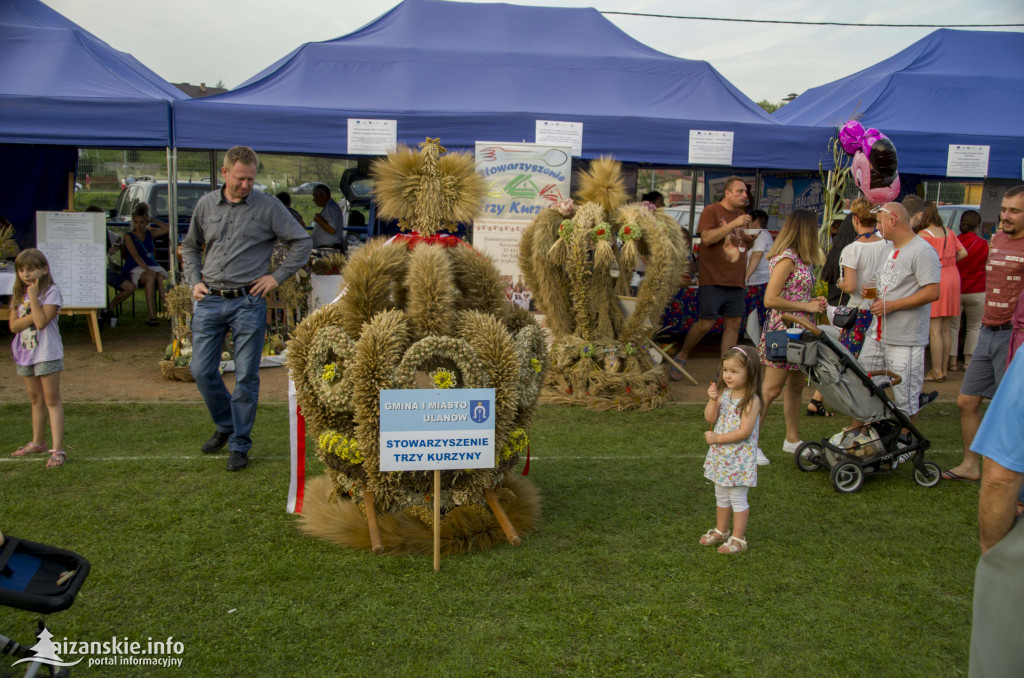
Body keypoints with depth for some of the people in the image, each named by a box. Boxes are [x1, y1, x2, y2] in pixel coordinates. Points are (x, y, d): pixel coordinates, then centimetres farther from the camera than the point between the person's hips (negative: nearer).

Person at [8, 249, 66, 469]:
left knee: (52, 399, -6)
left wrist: (33, 296, -19)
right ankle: (38, 442, 31)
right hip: (25, 353, 7)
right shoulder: (18, 295, 9)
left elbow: (41, 321, -23)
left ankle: (58, 449, -9)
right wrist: (33, 315, -16)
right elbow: (13, 325, -2)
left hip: (47, 353, -7)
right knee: (36, 399, 18)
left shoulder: (51, 292, -10)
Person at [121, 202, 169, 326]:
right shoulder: (129, 236, 4)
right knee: (151, 276, -36)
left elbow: (167, 228, 9)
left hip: (152, 265, 4)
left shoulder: (150, 233, 17)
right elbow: (135, 255, -10)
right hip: (134, 269, -4)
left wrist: (152, 219, 8)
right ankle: (152, 315, -42)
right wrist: (147, 269, -23)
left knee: (160, 276, -32)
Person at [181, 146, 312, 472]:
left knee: (246, 377, 0)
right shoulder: (206, 204, 9)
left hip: (248, 302, -3)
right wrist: (194, 280, 10)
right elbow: (190, 246, 23)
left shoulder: (268, 207, -1)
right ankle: (225, 426, 29)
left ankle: (239, 444, 14)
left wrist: (276, 277, -3)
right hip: (209, 300, 4)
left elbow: (301, 242, 1)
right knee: (202, 371, 5)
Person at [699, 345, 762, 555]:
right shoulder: (724, 393, 1)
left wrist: (717, 438, -21)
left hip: (739, 459, -7)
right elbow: (710, 418, -4)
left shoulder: (751, 401, -20)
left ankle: (738, 538, 18)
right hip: (721, 457, 7)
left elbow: (744, 432, -25)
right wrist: (713, 400, -20)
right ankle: (720, 531, 37)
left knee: (738, 498, 5)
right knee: (721, 496, 21)